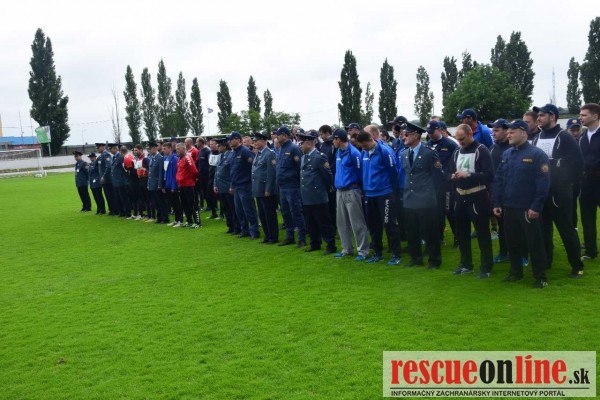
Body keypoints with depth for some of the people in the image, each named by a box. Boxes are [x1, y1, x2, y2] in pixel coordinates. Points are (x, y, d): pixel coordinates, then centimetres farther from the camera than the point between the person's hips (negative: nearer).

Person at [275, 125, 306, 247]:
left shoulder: (293, 148, -12)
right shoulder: (280, 149, 13)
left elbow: (300, 167, -14)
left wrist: (295, 181, -13)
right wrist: (278, 184, 13)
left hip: (292, 187, -8)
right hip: (282, 187, 8)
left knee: (296, 213, -3)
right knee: (285, 213, 14)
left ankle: (302, 239, 4)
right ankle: (289, 237, 25)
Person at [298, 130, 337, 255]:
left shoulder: (319, 157, -13)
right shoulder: (303, 157, 12)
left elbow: (327, 175, -10)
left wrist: (327, 189, 0)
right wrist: (302, 192, 14)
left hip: (318, 197, -8)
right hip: (306, 197, 8)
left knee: (324, 223, -1)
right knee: (311, 223, 16)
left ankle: (331, 246, 8)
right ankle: (315, 244, 29)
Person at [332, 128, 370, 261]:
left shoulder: (353, 153, -14)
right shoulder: (338, 152, 11)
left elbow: (360, 173, -11)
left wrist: (359, 188, -5)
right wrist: (337, 184, 14)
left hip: (351, 191, -9)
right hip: (340, 191, 9)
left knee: (357, 223, -3)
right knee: (342, 222, 14)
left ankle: (363, 251, 6)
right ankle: (347, 249, 25)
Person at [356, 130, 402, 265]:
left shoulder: (384, 151, -14)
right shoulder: (364, 153, 6)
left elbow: (393, 171, -10)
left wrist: (393, 188, -2)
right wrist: (366, 187, 15)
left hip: (384, 193, -7)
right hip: (369, 194, 7)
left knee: (389, 224, -4)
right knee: (373, 224, 13)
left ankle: (396, 254, 6)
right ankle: (377, 253, 25)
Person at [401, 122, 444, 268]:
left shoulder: (429, 153, -10)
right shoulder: (404, 154, 10)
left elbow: (438, 175, -4)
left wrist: (429, 191, 1)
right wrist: (407, 189, 13)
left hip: (426, 200, -6)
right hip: (409, 200, 6)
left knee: (429, 232, 2)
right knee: (412, 232, 12)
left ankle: (434, 260, 16)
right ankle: (416, 258, 26)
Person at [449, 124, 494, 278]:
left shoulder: (482, 151, -9)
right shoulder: (457, 152, 12)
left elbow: (489, 175, -17)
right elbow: (451, 173, 17)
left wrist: (468, 175, -25)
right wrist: (453, 177, -6)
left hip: (477, 198, -7)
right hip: (460, 198, 7)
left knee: (482, 233, 1)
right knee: (461, 232, 13)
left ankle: (486, 267, 12)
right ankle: (465, 264, 27)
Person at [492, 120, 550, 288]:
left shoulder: (537, 155, -10)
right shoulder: (507, 154, 9)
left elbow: (543, 183, -14)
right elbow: (498, 180, 11)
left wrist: (536, 207, -17)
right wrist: (496, 203, 5)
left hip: (528, 210, -6)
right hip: (508, 209, 6)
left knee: (534, 243, 2)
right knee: (512, 242, 15)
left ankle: (540, 277, 14)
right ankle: (515, 272, 30)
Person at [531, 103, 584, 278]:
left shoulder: (564, 137, -6)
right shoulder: (536, 139, 12)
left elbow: (578, 160, -10)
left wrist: (569, 181, -8)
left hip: (559, 193, -6)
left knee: (566, 229, -1)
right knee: (543, 228, 12)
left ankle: (577, 265, 9)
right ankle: (545, 261, 24)